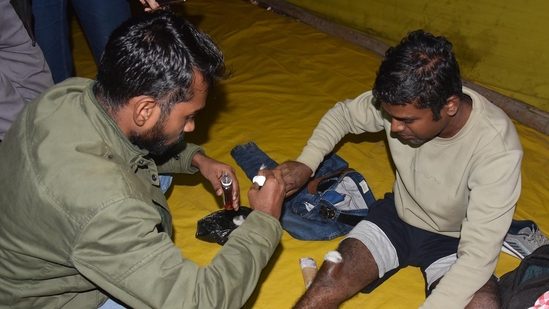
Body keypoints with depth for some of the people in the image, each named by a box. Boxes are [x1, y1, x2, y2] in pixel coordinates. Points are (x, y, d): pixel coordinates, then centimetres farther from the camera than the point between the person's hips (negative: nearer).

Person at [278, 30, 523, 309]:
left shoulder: (498, 149, -31)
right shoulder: (400, 102, -19)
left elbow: (478, 256, -31)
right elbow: (342, 114, 0)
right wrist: (306, 163, -14)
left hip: (452, 241, -2)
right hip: (397, 215, 3)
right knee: (328, 283, -20)